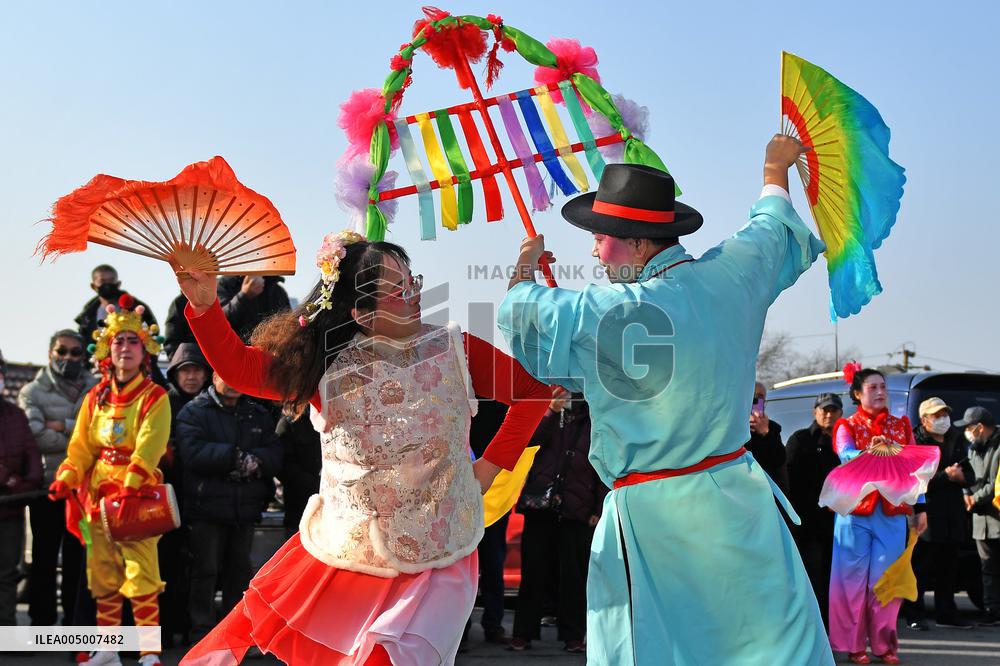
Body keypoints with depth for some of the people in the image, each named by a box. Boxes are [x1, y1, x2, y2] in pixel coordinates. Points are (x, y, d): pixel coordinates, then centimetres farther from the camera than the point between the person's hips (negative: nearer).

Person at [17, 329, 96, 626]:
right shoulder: (33, 392, 3)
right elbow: (38, 437, -13)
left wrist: (64, 426, -13)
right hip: (49, 487, -1)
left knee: (79, 558, 9)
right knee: (45, 557, 5)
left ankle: (75, 621, 18)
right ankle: (42, 621, 13)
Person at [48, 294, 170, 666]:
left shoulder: (154, 397, -3)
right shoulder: (96, 398, 13)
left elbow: (147, 449, -14)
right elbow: (81, 447, 10)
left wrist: (130, 491, -25)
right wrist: (66, 479, -7)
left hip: (137, 497, -6)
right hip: (98, 495, 6)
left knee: (141, 576, -12)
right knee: (102, 576, 11)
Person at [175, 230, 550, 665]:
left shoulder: (455, 350, -2)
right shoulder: (329, 363, -2)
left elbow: (533, 389, 5)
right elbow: (239, 367, -4)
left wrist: (490, 464, 3)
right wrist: (204, 306, -18)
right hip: (343, 547, 2)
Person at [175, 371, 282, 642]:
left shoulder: (259, 415, 14)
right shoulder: (194, 412, 0)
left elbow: (274, 455, 2)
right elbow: (192, 452, -17)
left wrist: (253, 462, -18)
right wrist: (236, 456, -17)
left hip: (246, 508, 4)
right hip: (207, 507, -4)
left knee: (240, 570, 12)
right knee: (206, 570, -1)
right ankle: (202, 632, 7)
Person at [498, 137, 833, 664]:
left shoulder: (601, 314, -15)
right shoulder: (733, 272, -3)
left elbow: (519, 310, 4)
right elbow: (776, 228, 20)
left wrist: (525, 268, 27)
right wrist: (776, 171, 41)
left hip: (650, 517, -4)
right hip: (737, 505, 4)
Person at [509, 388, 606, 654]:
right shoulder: (551, 415, 14)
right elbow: (529, 438, -3)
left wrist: (599, 510, -1)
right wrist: (551, 411, -14)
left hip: (577, 510, -1)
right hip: (540, 503, 1)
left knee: (573, 574, 0)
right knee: (533, 570, 3)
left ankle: (572, 635, 8)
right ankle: (523, 633, 9)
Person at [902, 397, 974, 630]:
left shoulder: (956, 439, 14)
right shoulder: (915, 442, -8)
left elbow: (969, 474, 15)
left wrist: (960, 476, -8)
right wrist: (945, 476, -20)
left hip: (952, 513, 7)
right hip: (926, 512, -7)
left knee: (948, 567, 13)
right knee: (920, 567, -3)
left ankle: (947, 614, 21)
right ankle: (915, 615, 3)